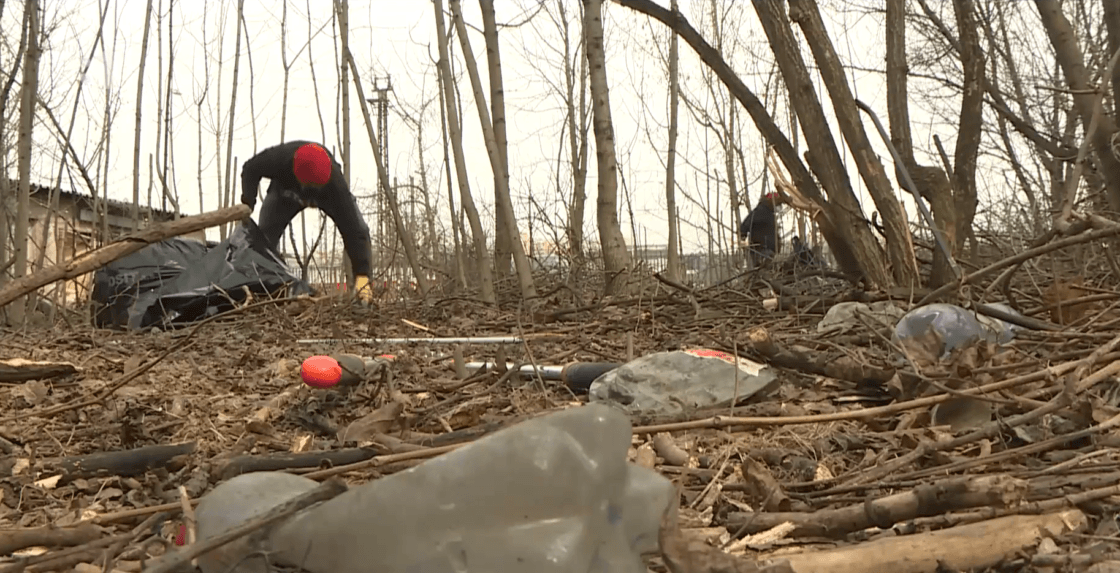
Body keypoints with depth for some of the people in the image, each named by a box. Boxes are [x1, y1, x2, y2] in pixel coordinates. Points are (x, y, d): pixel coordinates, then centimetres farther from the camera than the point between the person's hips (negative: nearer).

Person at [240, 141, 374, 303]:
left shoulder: (334, 182, -48)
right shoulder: (278, 158, -44)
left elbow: (352, 230, -48)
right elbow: (250, 169, -19)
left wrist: (362, 275, -53)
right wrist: (247, 204, -33)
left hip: (328, 193, -1)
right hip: (285, 189, 2)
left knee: (357, 229, -20)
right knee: (265, 232, -15)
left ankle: (366, 292, -12)